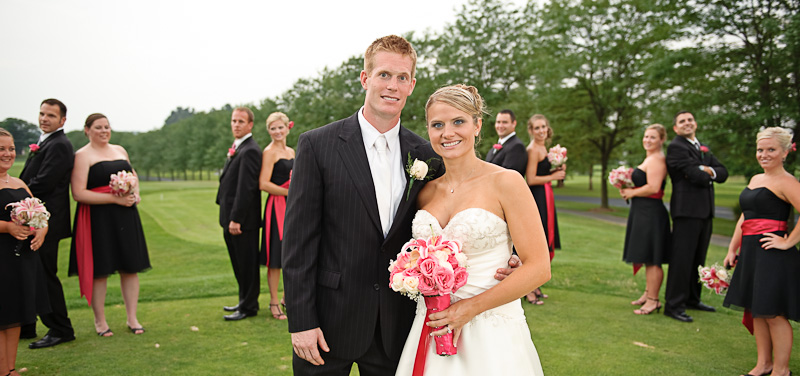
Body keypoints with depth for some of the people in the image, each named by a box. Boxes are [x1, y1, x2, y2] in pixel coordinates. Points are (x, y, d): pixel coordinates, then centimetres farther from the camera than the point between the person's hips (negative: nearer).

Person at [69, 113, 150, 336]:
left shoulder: (120, 150, 14)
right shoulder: (82, 155, -5)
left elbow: (133, 176, 28)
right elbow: (78, 193, -12)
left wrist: (135, 194, 6)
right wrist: (115, 198, -17)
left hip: (126, 217, 5)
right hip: (98, 219, -5)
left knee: (130, 267, 6)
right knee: (99, 270, 2)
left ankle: (132, 318, 16)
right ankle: (100, 321, 16)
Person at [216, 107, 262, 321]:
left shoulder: (250, 151, -16)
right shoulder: (237, 148, 16)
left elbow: (246, 188, -22)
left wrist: (236, 219, -23)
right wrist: (229, 219, 17)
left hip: (243, 220, -10)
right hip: (232, 217, 10)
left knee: (247, 264, 1)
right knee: (239, 263, 19)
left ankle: (249, 307, 12)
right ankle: (244, 301, 32)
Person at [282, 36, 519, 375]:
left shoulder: (426, 156, 2)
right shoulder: (317, 145, -7)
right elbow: (299, 239, -8)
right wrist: (301, 322, -10)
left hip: (396, 326, 3)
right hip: (330, 322, -2)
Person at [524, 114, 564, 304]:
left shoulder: (542, 148, 16)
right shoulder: (533, 149, -14)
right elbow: (530, 179, -19)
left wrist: (557, 170, 6)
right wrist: (553, 176, -10)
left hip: (544, 199, 10)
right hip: (537, 199, -10)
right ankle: (528, 289, 3)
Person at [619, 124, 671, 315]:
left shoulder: (656, 159, -14)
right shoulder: (650, 158, 19)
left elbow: (653, 188, -23)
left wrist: (631, 193, -10)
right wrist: (628, 188, 8)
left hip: (651, 213, -11)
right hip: (644, 213, 11)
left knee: (652, 259, -5)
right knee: (648, 258, 16)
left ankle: (653, 300, 1)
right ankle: (648, 293, 25)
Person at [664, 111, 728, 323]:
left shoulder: (704, 149, 20)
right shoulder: (676, 147, -8)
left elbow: (723, 173, 10)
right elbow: (695, 175, -18)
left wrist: (709, 171, -10)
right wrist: (705, 175, 2)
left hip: (705, 211, 9)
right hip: (687, 210, -9)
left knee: (698, 258, 16)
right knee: (682, 259, -7)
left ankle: (692, 299, 28)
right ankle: (673, 305, -1)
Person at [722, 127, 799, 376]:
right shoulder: (755, 179, 16)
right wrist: (732, 250, 16)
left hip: (772, 255, -9)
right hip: (751, 253, 9)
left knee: (773, 313, 0)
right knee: (756, 310, 14)